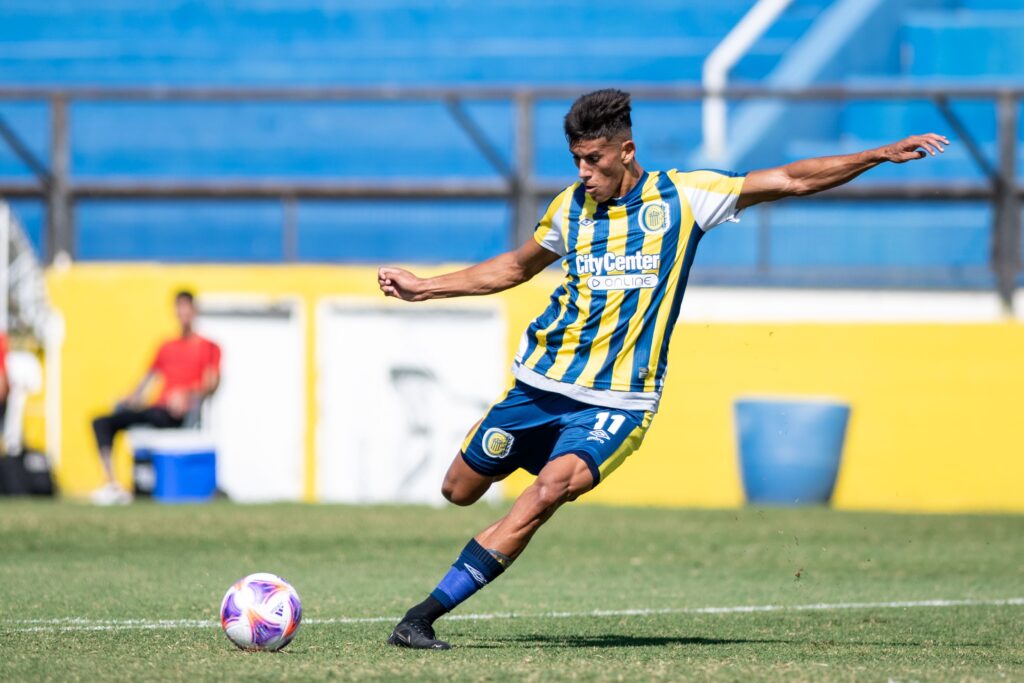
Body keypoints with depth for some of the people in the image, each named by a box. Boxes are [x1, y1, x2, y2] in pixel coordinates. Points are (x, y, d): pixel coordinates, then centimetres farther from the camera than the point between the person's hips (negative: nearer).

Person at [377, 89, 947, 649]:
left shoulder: (683, 196, -3)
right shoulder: (572, 206, 6)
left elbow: (792, 180, -2)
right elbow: (515, 269, 24)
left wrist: (879, 156, -9)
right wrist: (425, 287, 20)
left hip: (617, 402, -4)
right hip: (541, 385, 4)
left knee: (552, 489, -27)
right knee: (460, 490, 6)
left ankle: (427, 614, -26)